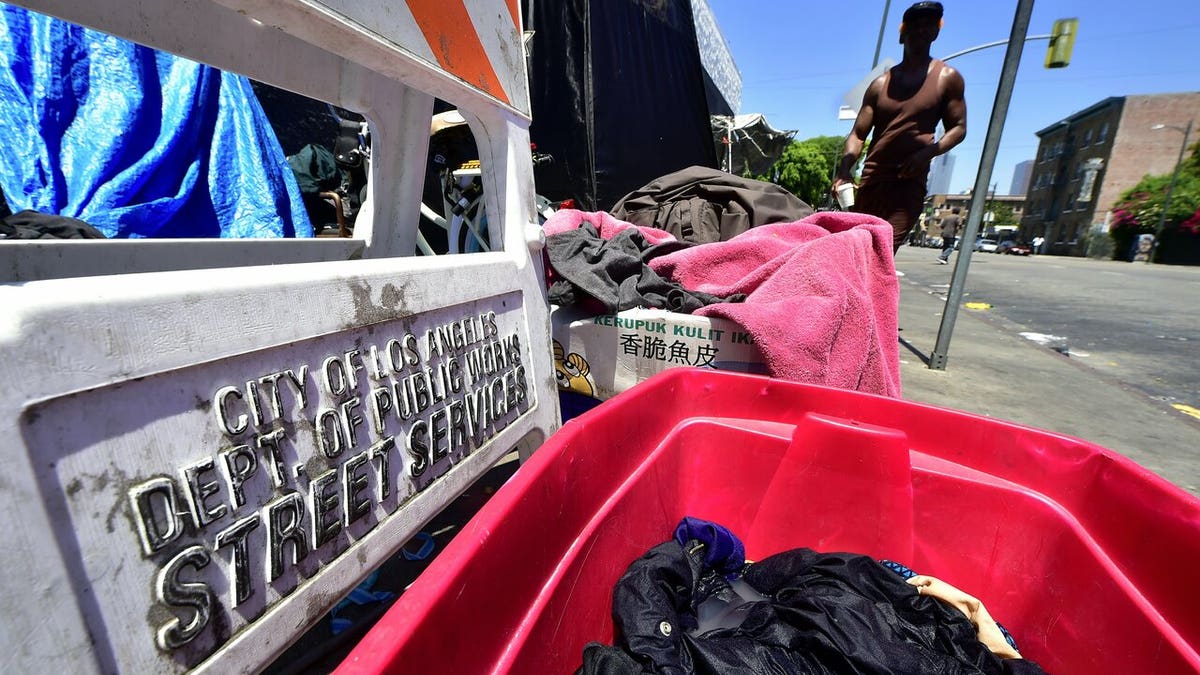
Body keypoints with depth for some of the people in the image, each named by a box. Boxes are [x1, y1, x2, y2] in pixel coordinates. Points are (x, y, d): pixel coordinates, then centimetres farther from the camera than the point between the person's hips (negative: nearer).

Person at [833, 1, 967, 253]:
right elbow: (858, 135, 6)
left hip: (910, 182, -3)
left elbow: (958, 128, 7)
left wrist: (927, 153, -15)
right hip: (871, 180, 3)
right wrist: (844, 171, -13)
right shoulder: (881, 84, 13)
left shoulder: (948, 78, 9)